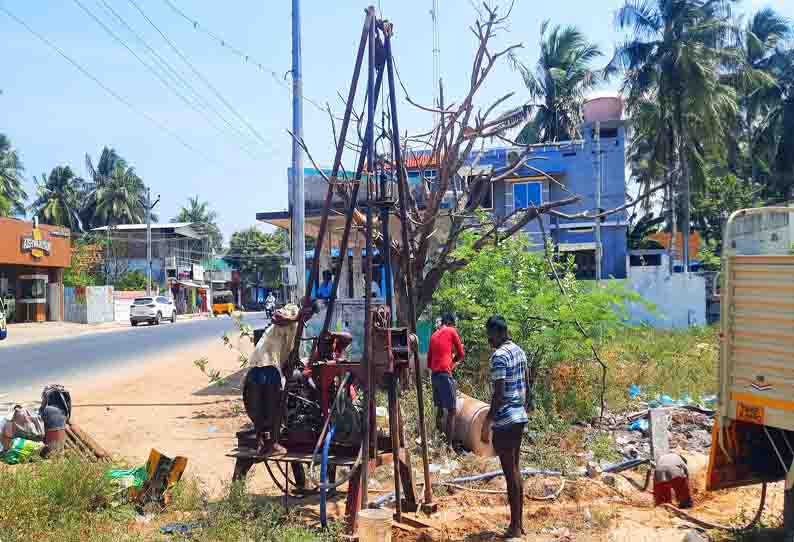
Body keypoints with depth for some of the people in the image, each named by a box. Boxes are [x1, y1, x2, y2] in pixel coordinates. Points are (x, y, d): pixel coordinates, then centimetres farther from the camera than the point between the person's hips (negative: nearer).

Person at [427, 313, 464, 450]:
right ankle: (449, 445, -8)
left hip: (434, 375, 7)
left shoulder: (433, 336, 20)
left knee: (440, 409, 16)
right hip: (445, 374, -7)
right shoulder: (452, 331, 3)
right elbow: (461, 355, 7)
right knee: (451, 411, -5)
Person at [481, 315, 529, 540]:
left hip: (505, 420, -9)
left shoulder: (499, 356, -18)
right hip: (520, 417, 9)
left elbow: (499, 393, -22)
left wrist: (487, 423, -18)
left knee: (510, 473, -1)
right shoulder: (519, 351, 11)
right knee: (515, 470, 15)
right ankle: (519, 523, 23)